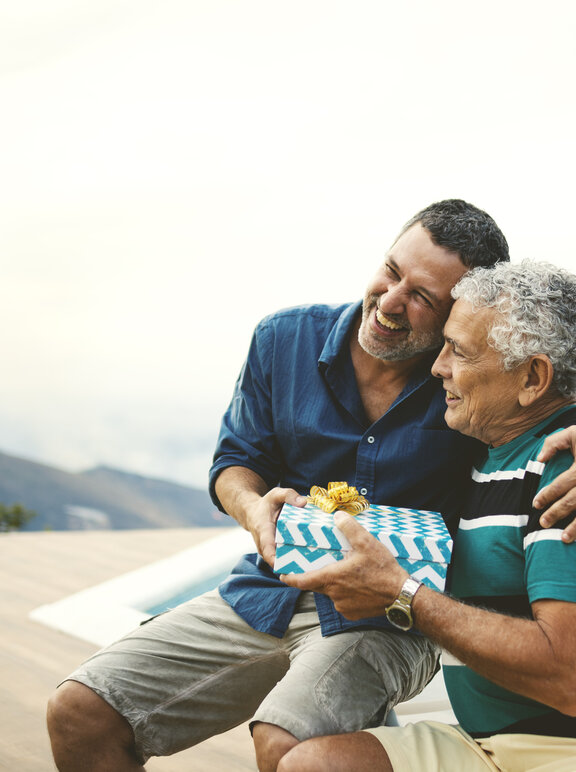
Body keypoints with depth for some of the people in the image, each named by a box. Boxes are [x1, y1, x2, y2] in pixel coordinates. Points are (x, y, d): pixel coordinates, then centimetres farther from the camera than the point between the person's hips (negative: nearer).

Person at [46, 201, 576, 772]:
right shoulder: (286, 339, -1)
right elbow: (236, 458, 9)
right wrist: (254, 507, -16)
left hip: (386, 621, -4)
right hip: (267, 594, 4)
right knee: (78, 714, -6)